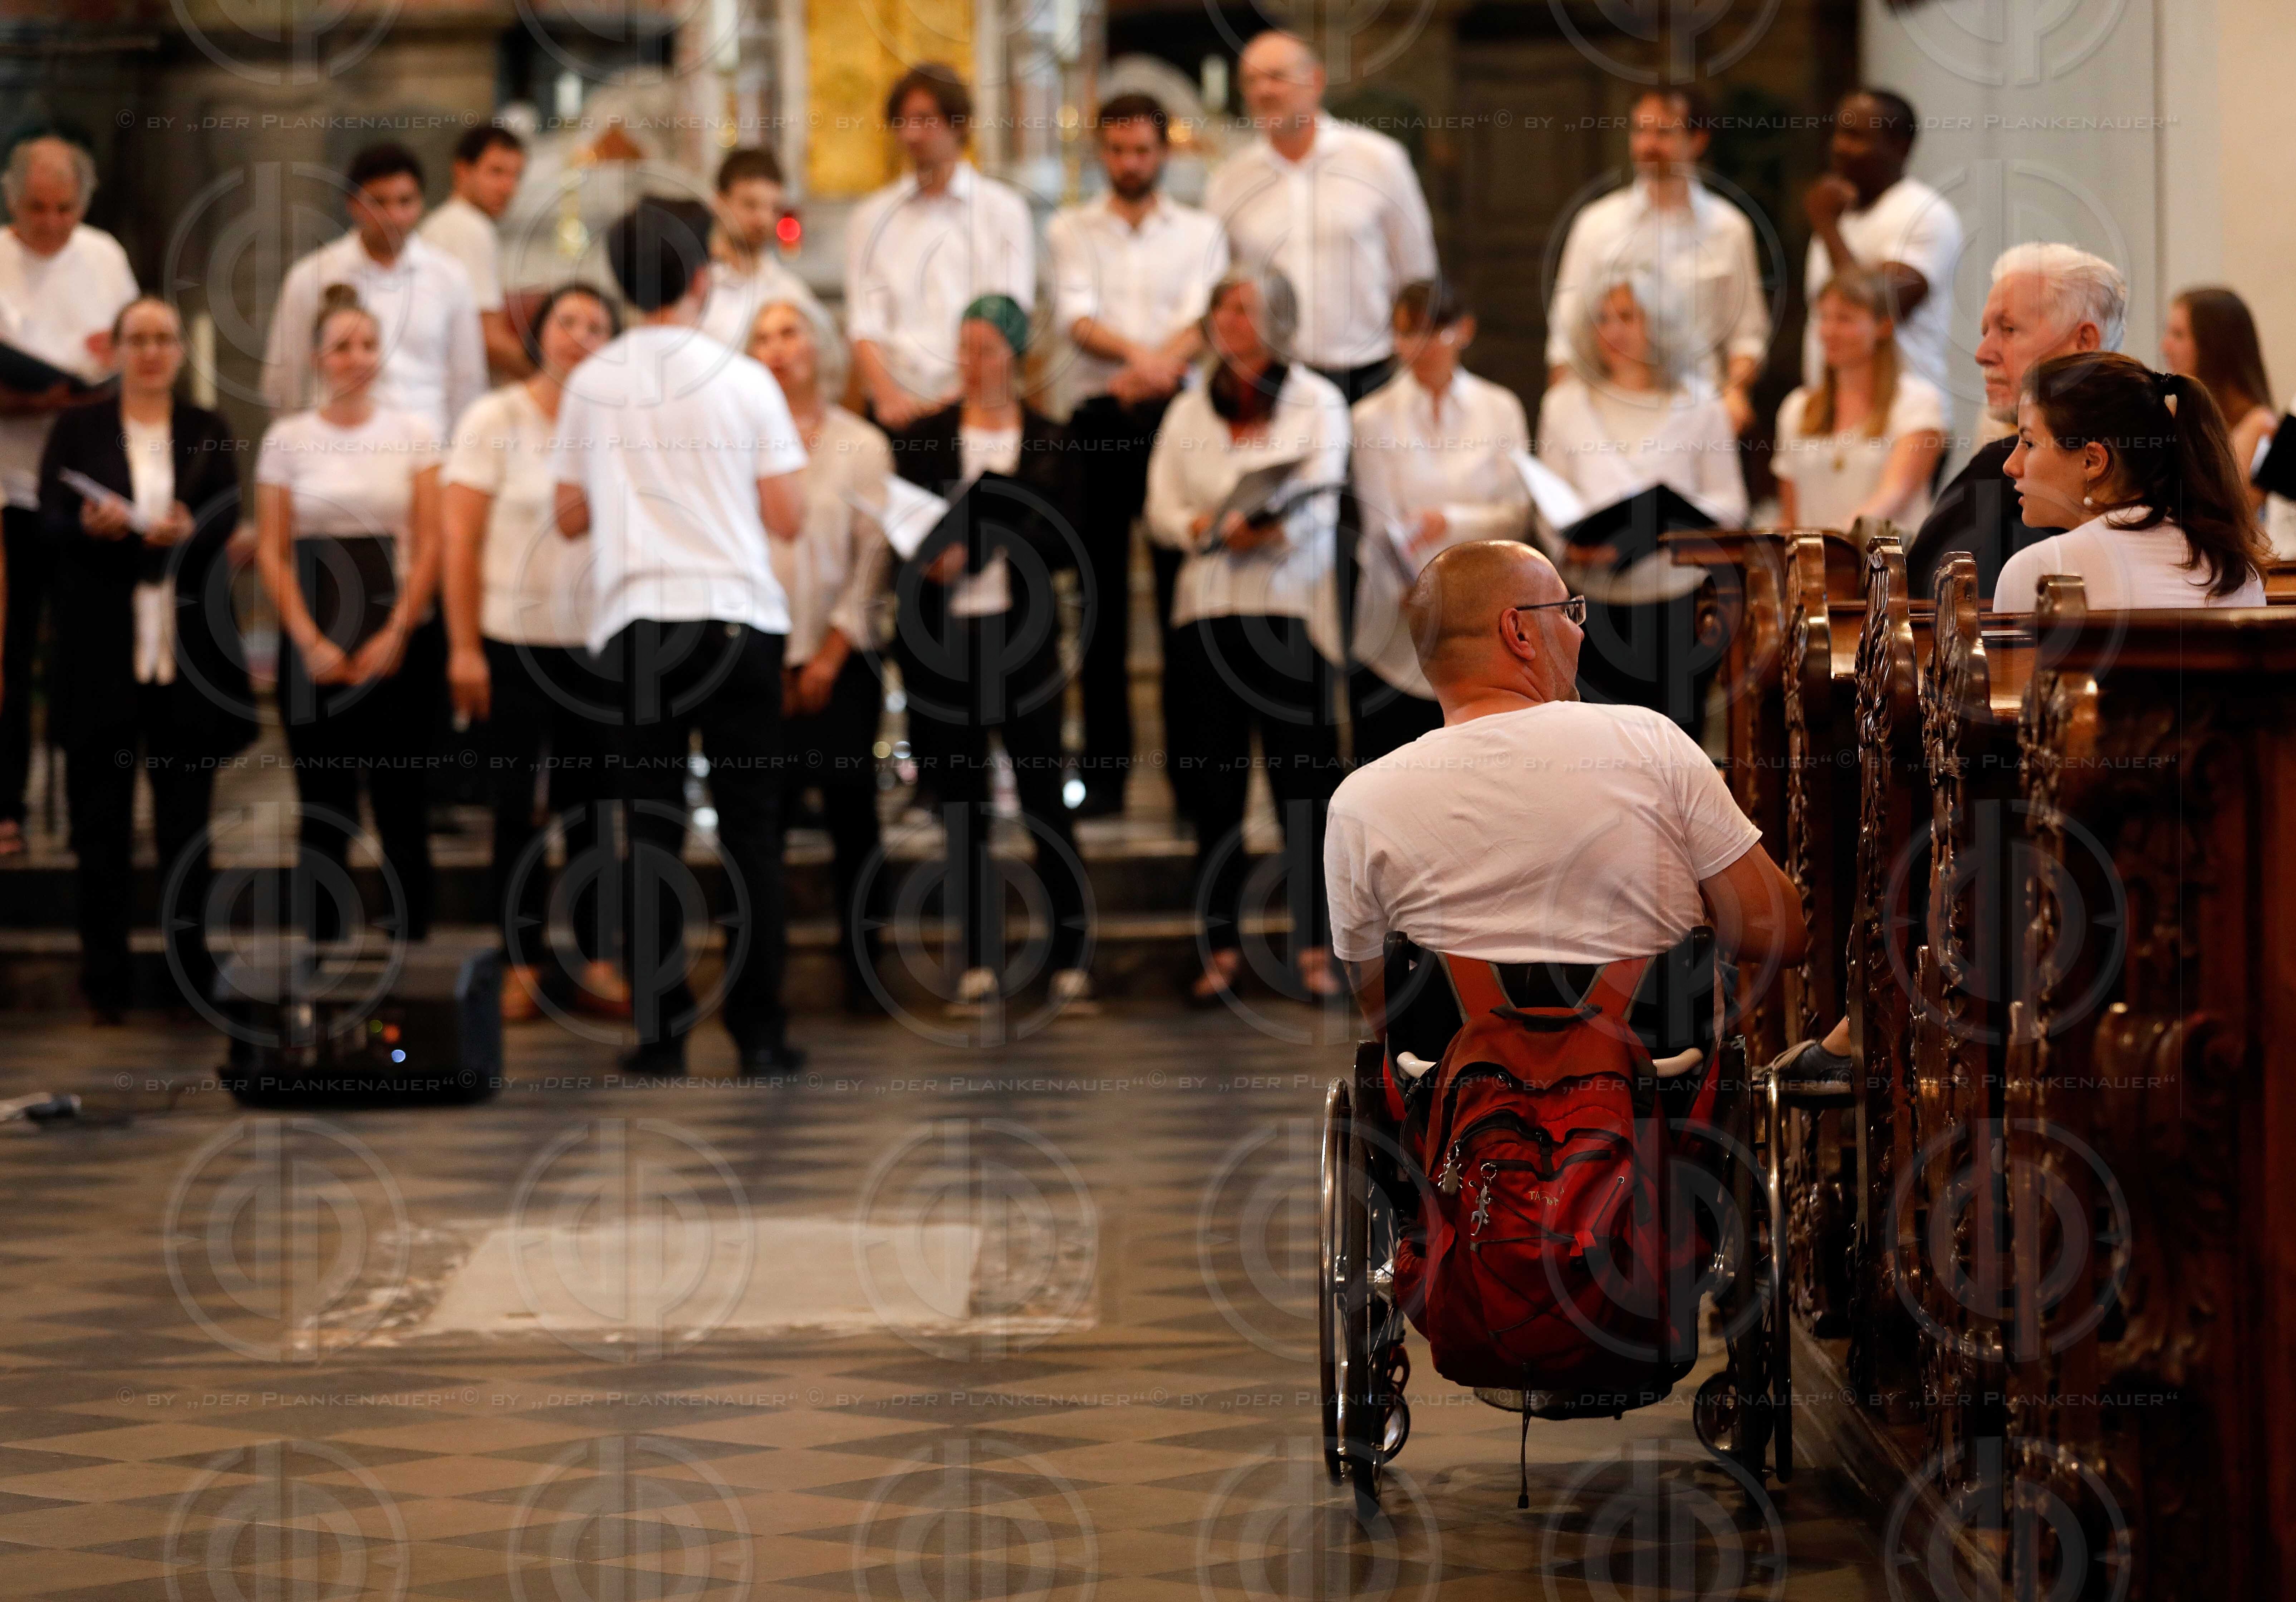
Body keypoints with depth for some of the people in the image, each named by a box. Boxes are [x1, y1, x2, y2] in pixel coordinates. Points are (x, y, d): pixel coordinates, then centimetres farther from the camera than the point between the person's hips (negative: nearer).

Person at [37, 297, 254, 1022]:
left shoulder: (208, 432, 11)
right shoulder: (77, 430, 7)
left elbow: (229, 514, -3)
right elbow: (49, 518, -3)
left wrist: (190, 529, -25)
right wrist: (90, 524, -25)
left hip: (188, 646, 1)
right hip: (101, 647, -1)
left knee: (186, 813, 6)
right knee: (101, 813, 2)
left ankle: (191, 963, 14)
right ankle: (104, 974, 7)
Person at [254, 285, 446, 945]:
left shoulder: (413, 432, 7)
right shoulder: (287, 438, 6)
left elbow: (429, 543, 3)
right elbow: (272, 551, 4)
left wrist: (396, 634, -7)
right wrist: (311, 643, -6)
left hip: (400, 639, 0)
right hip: (314, 645, 0)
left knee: (401, 803, -2)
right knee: (324, 808, 0)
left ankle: (410, 936, 2)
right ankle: (322, 947, 3)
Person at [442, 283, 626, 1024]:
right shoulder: (495, 419, -1)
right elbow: (461, 539, -2)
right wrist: (464, 648, -7)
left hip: (597, 647, 2)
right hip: (512, 640, -2)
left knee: (592, 806, 5)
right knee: (516, 808, 3)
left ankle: (598, 963, 12)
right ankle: (521, 965, 9)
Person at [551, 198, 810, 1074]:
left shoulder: (591, 384, 3)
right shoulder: (742, 379, -2)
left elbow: (570, 517, 9)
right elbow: (787, 516, -2)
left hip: (634, 623, 2)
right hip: (735, 616, -1)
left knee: (652, 828, 5)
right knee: (750, 827, 3)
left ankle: (660, 1030, 3)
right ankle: (758, 1029, 2)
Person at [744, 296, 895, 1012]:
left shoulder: (862, 444, 5)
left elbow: (873, 556, 3)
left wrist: (831, 655, -4)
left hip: (841, 657, 0)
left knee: (851, 806, -2)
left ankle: (862, 967, 3)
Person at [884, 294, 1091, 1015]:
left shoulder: (1047, 443, 6)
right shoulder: (923, 438, 8)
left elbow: (1067, 546, 1)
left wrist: (999, 539, -15)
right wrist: (929, 559, -15)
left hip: (1021, 633, -1)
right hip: (942, 637, 1)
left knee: (1044, 797, -4)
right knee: (961, 805, 4)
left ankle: (1070, 957, 0)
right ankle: (980, 962, 10)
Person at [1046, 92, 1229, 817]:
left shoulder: (1200, 231, 12)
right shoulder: (1072, 230, 13)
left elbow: (1201, 320, -3)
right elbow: (1078, 316, -4)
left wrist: (1160, 365, -23)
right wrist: (1138, 355, -23)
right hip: (1099, 417, 1)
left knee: (1185, 587, -4)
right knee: (1101, 594, 1)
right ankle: (1103, 769, 4)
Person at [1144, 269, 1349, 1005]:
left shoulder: (1318, 403, 7)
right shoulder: (1188, 412, 16)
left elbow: (1321, 504, -6)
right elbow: (1161, 509, 5)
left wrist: (1271, 532, -27)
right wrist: (1213, 529, -16)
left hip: (1291, 609, -3)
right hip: (1207, 607, 3)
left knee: (1304, 780, -6)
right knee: (1213, 785, 0)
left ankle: (1313, 945, 0)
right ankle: (1221, 948, 6)